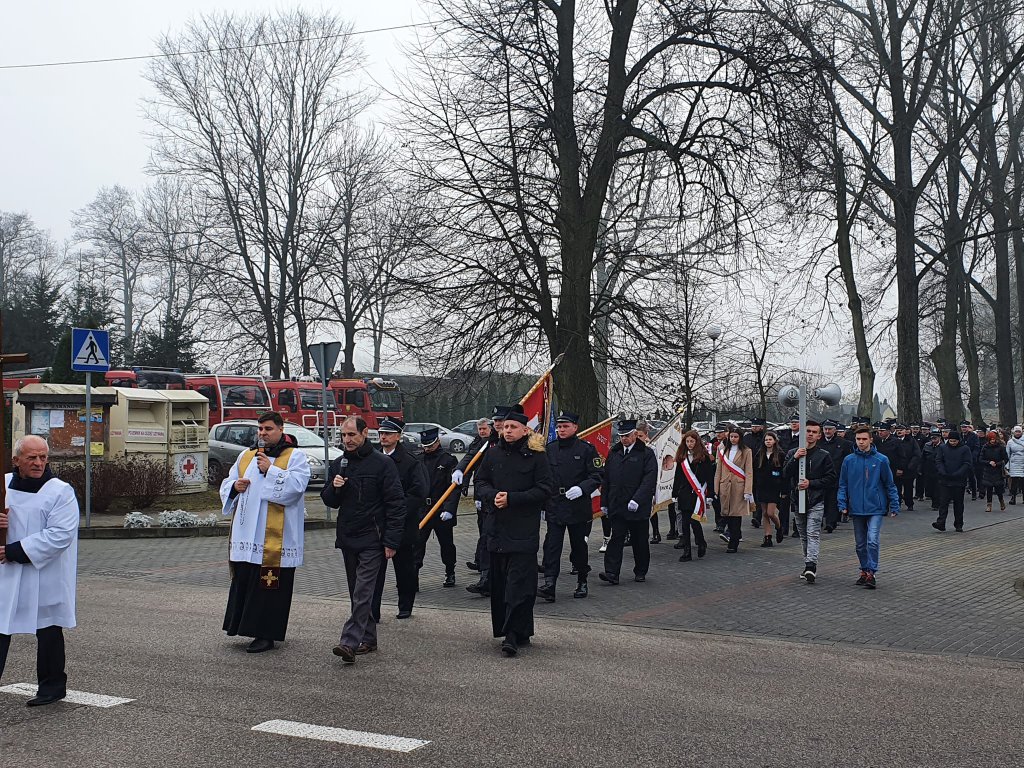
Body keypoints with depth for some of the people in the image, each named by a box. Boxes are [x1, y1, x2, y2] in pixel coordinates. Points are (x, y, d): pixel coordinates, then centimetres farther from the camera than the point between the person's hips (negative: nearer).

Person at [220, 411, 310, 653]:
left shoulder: (294, 456, 0)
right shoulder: (246, 456, 17)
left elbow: (297, 485, -16)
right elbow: (227, 485, 21)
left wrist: (270, 470, -16)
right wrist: (235, 486, -1)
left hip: (275, 536, -6)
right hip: (246, 532, 6)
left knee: (269, 583, -3)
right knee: (243, 579, 8)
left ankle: (266, 634, 4)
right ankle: (240, 623, 21)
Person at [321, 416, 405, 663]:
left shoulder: (382, 463, -7)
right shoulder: (338, 464, 11)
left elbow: (396, 503, -9)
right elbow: (329, 501, 16)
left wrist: (391, 541, -14)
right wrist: (334, 488, -7)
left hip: (372, 540, -7)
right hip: (347, 538, 7)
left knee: (363, 594, -11)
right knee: (357, 594, 12)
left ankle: (350, 643, -17)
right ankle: (368, 639, 21)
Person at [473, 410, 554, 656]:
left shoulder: (536, 456, -3)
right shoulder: (492, 454, 12)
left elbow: (545, 489, -8)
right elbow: (480, 483, 14)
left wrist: (511, 499, -14)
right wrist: (493, 496, -9)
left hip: (524, 530, -5)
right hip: (496, 527, 5)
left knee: (519, 583, -8)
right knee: (499, 583, 9)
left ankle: (514, 635, -9)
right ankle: (521, 632, 20)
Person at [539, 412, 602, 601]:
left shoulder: (586, 449, -3)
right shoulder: (549, 449, 7)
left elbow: (597, 476, -6)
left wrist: (581, 488, -23)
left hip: (578, 507, -2)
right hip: (554, 507, 2)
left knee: (579, 546, 10)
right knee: (552, 546, -9)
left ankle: (582, 582, 27)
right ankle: (549, 585, -15)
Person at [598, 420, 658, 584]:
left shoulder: (646, 453, -3)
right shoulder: (613, 453, 12)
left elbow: (650, 479, -12)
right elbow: (606, 479, 15)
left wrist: (637, 500, -21)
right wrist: (604, 502, 11)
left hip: (638, 507, -3)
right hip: (617, 506, 3)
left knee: (640, 541, 8)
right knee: (616, 539, -5)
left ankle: (640, 572, 22)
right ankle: (612, 573, -10)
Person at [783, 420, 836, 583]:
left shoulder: (824, 455, 1)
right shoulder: (792, 453, 8)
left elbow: (831, 478, -2)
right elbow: (786, 473, -4)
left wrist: (811, 483, -12)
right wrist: (795, 458, -18)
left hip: (816, 501, -4)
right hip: (798, 500, 4)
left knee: (813, 534, -13)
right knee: (804, 536, 11)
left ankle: (811, 566, -22)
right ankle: (809, 567, 19)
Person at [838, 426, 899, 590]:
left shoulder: (881, 460, -3)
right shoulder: (849, 460, 2)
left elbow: (890, 484, 3)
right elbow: (843, 485, 7)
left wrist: (894, 505, -1)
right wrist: (842, 504, -2)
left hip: (876, 508, -3)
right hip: (856, 509, 3)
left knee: (873, 540, -15)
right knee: (861, 543, 11)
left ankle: (871, 572, -9)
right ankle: (864, 570, 25)